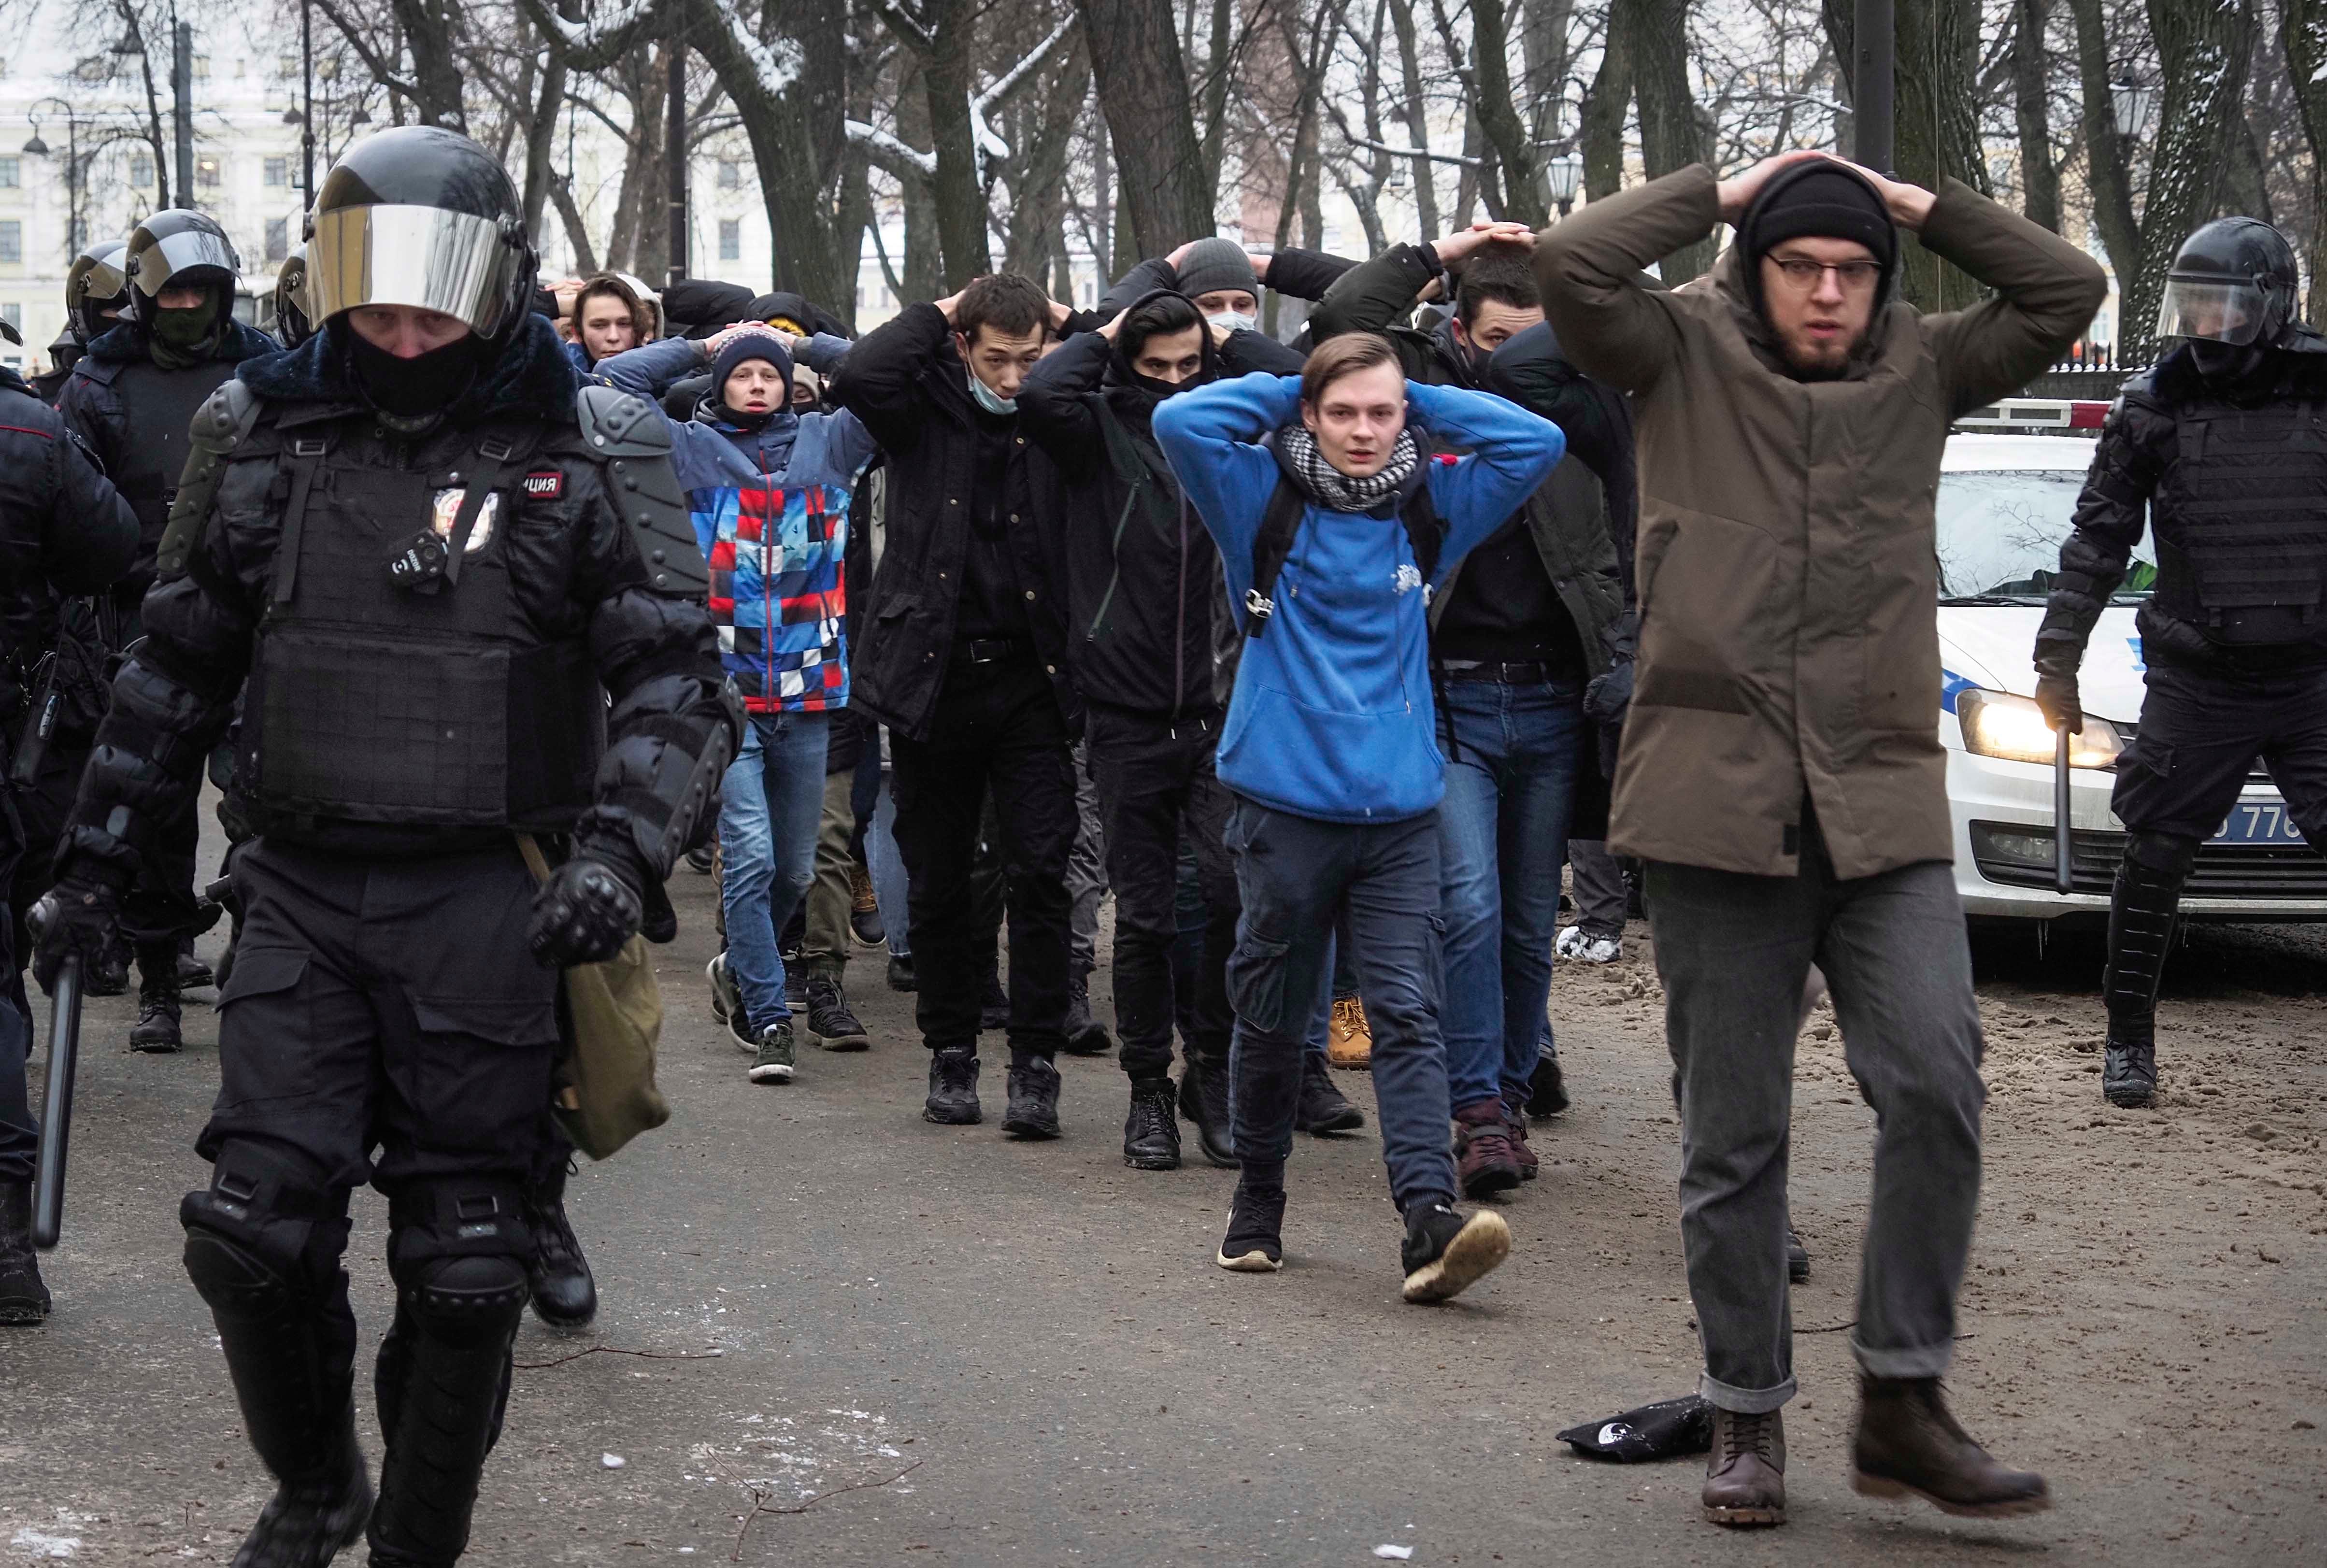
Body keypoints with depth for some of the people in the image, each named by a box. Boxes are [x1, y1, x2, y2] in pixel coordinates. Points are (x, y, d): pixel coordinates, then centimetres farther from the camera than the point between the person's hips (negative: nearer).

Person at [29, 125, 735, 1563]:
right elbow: (178, 664, 17)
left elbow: (676, 679, -5)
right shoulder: (265, 435, 7)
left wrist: (621, 850, -22)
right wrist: (101, 856, 16)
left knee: (465, 1267, 2)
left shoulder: (588, 452, -2)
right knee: (252, 1233, -2)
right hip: (305, 891, 2)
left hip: (489, 904, -2)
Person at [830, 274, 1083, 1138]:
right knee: (938, 881, 9)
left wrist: (1070, 326, -2)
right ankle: (951, 1051, 22)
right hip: (933, 677, 0)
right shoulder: (926, 410, 0)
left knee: (1041, 872, -7)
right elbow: (856, 377, -19)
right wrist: (935, 314, -8)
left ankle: (1035, 1062, 0)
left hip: (1031, 679, 0)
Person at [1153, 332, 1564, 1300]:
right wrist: (1285, 392, 0)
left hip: (1400, 813, 1)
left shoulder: (1428, 506, 8)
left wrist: (1424, 402, 6)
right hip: (1284, 805, -1)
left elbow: (1538, 443, 6)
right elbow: (1180, 421, -12)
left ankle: (1430, 1220, -18)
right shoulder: (1265, 501, 1)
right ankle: (1258, 1202, 26)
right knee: (1273, 1017, 10)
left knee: (1408, 1016, -8)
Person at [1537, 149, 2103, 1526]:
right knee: (1734, 1140, 5)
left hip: (1885, 807, 2)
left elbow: (2068, 290, 6)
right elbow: (1572, 265, -10)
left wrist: (1920, 203, 5)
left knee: (1936, 1083, -15)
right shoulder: (1687, 360, 4)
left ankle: (1904, 1401, -2)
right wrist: (1724, 192, -1)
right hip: (1718, 805, -2)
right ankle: (1750, 1417, 18)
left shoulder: (1920, 371, 12)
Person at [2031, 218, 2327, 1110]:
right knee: (2155, 859, 2)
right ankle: (2129, 1041, 17)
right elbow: (2097, 543, 5)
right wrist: (2057, 660, 2)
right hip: (2194, 684, 0)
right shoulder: (2156, 406, 0)